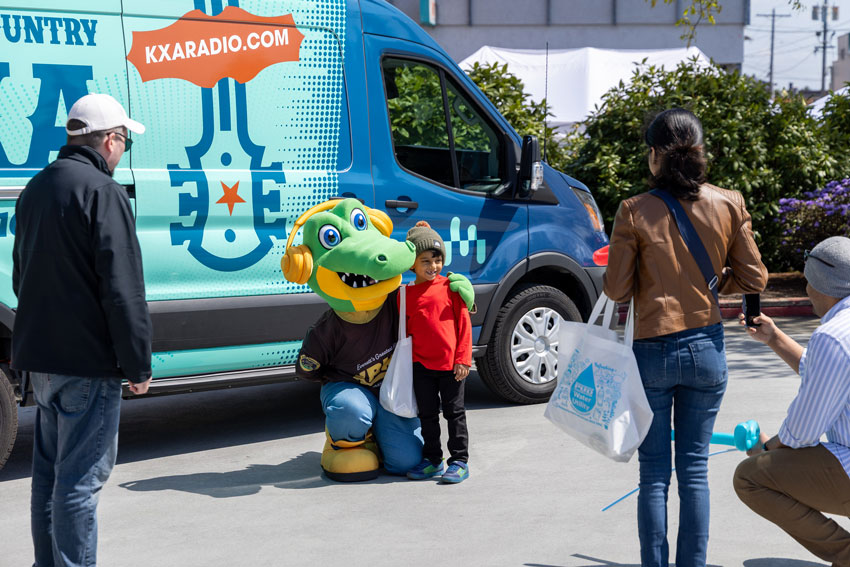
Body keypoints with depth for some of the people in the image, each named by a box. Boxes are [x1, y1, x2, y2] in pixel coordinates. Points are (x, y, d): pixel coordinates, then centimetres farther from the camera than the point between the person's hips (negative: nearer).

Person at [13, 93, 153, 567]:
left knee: (49, 470, 19)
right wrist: (139, 365, -13)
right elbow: (124, 291, -19)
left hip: (39, 355, 9)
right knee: (81, 478, -3)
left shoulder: (35, 189, 14)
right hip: (87, 360, -9)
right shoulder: (102, 192, -15)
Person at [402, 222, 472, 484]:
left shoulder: (451, 286, -2)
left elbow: (463, 323, -3)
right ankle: (432, 459, 24)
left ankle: (459, 461, 14)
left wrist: (463, 359, -7)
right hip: (421, 364, 3)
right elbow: (405, 330, 11)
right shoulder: (406, 294, 4)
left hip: (450, 364, -3)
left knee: (454, 413, 6)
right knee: (427, 414, 12)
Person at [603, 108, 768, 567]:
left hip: (652, 351, -2)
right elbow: (753, 279, 1)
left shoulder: (635, 211, -10)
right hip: (706, 348, 2)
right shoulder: (729, 205, -3)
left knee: (653, 472, 7)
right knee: (694, 468, 12)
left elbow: (616, 289, -6)